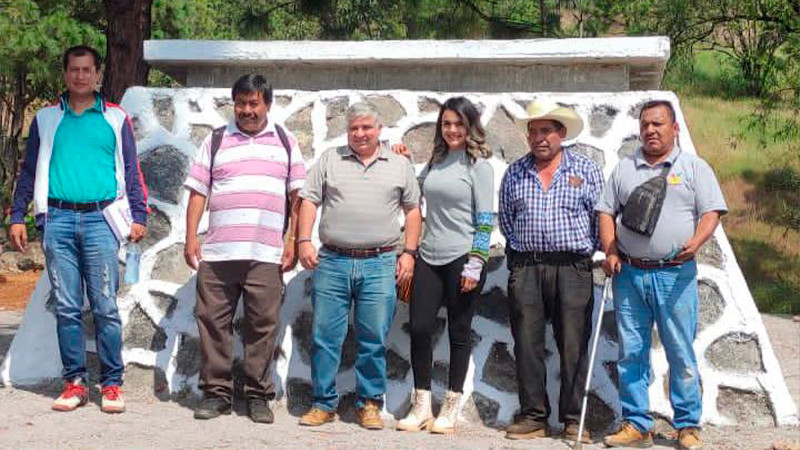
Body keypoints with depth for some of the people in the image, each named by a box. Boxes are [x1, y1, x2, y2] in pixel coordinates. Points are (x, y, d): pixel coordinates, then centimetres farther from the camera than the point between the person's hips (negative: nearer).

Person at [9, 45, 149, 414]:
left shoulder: (115, 118, 10)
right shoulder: (46, 119, 13)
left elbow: (131, 171, 10)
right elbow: (29, 172, 16)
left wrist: (139, 216, 1)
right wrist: (17, 217, 9)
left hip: (100, 221, -1)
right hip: (58, 220, 2)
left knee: (105, 307, -4)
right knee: (66, 308, 3)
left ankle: (112, 384, 2)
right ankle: (74, 382, 9)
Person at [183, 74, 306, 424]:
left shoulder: (285, 142, 13)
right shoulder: (216, 142, 13)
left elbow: (298, 196, 11)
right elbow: (198, 192, 10)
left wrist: (294, 242, 2)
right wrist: (191, 239, 1)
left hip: (266, 254, -1)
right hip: (217, 252, 1)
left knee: (263, 325, 0)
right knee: (213, 321, 1)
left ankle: (258, 396, 9)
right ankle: (216, 392, 10)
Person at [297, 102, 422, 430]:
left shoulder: (400, 165, 11)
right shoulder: (329, 160, 11)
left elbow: (413, 210, 13)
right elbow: (309, 201, 7)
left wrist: (409, 252, 3)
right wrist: (304, 241, -5)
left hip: (379, 264, 0)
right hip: (332, 261, 1)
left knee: (374, 340, 1)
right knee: (324, 336, 2)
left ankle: (369, 404, 12)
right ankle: (324, 404, 11)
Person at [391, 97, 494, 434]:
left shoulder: (479, 165, -5)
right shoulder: (435, 161, 11)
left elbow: (485, 220, -9)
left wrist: (475, 264, -14)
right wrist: (403, 164, 17)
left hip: (462, 258, -5)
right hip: (430, 257, 5)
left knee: (459, 333, 4)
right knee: (419, 328, 1)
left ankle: (450, 410, 14)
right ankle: (421, 407, 12)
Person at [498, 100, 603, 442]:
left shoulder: (585, 169, 6)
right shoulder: (514, 172, 12)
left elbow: (600, 216, 5)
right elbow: (506, 220, 16)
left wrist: (582, 251, 3)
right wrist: (523, 250, 8)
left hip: (572, 268, -2)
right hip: (525, 269, 2)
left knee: (573, 346, -2)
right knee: (527, 345, 2)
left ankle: (573, 419, 5)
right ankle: (533, 416, 9)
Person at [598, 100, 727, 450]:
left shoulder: (694, 168, 6)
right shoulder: (624, 169, 15)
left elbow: (711, 212, 0)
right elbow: (606, 212, 15)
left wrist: (695, 243, -19)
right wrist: (610, 252, 0)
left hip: (675, 274, -3)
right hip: (629, 274, 3)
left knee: (681, 354, -2)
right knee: (631, 353, 4)